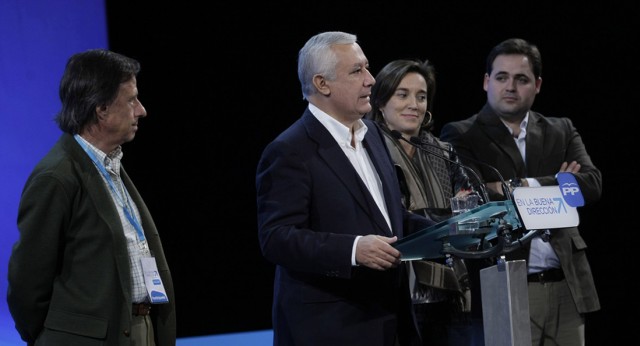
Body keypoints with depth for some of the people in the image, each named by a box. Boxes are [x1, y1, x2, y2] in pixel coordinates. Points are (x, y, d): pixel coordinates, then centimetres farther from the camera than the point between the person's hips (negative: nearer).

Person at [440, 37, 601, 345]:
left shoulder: (562, 131, 16)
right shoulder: (460, 136, 4)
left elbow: (592, 184, 0)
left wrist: (524, 186, -13)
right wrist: (554, 186, -8)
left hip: (566, 288, 4)